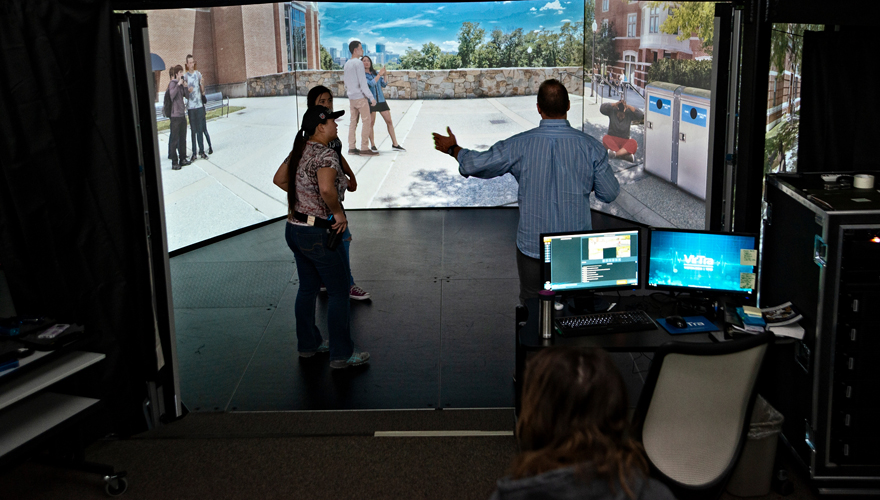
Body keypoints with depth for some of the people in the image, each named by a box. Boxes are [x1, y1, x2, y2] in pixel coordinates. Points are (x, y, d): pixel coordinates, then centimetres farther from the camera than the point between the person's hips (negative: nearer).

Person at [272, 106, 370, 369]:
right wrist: (338, 212, -21)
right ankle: (341, 354, 9)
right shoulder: (325, 155, -20)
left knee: (307, 288, 20)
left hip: (294, 229, 9)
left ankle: (307, 344, 32)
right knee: (339, 292, 3)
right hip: (319, 234, -9)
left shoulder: (299, 151, 7)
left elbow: (279, 179, 18)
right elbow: (326, 189, -36)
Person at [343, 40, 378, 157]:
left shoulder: (346, 64, 14)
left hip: (351, 98, 9)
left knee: (353, 122, 11)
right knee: (367, 122, -6)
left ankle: (351, 147, 10)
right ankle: (364, 148, -8)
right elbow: (363, 82, -16)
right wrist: (371, 97, -14)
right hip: (360, 97, -9)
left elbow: (344, 80, 20)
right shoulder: (358, 63, -12)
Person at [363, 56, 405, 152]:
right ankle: (373, 145, 11)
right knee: (371, 123, -2)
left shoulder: (375, 72, 11)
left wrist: (384, 75, -4)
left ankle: (395, 144, 6)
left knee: (389, 121, 2)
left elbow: (383, 84, 10)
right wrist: (379, 74, -15)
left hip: (381, 100, 5)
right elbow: (371, 84, -18)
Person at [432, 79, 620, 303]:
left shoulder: (520, 145, -14)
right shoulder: (591, 146, -12)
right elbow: (609, 193, -3)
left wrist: (452, 148, 17)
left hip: (533, 247, -1)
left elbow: (474, 164, -3)